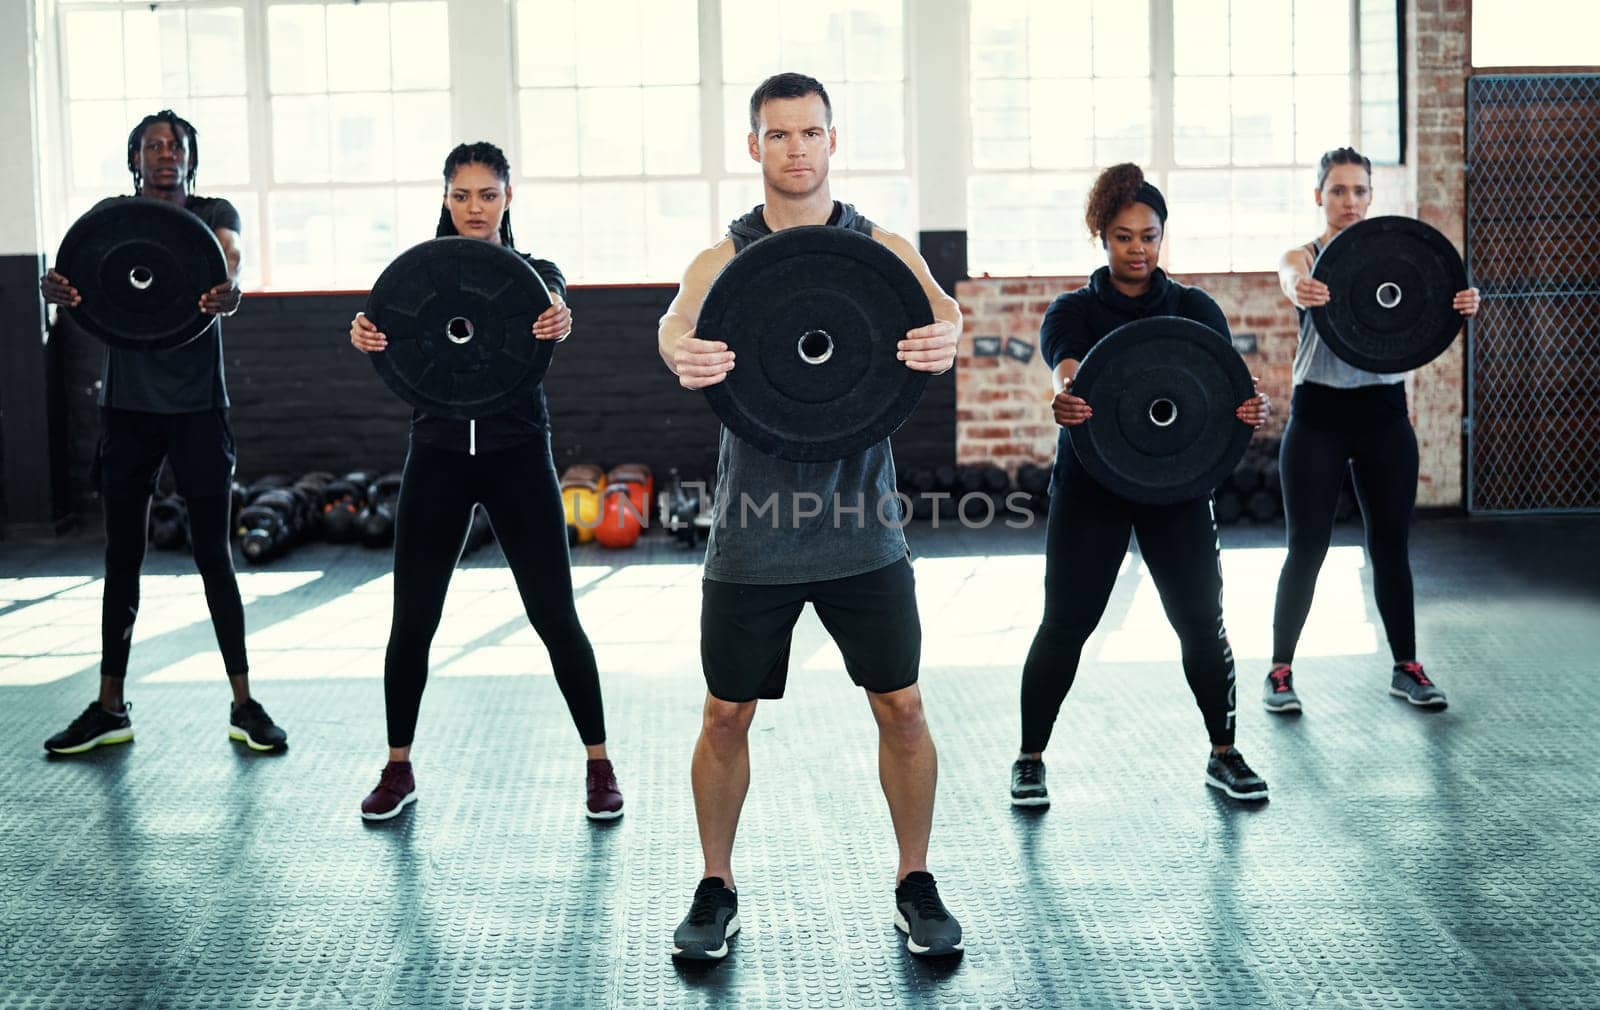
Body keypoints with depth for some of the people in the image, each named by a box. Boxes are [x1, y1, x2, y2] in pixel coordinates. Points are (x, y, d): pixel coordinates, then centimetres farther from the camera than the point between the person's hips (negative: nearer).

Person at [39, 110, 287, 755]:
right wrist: (63, 287, -41)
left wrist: (227, 288, -45)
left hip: (198, 405, -1)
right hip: (128, 404, 2)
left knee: (214, 556, 1)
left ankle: (244, 706, 8)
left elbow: (230, 253, -20)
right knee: (122, 557, 7)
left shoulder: (213, 213, 3)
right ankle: (110, 709, 16)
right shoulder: (112, 214, 6)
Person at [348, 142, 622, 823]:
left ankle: (600, 766, 11)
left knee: (556, 618, -2)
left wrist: (558, 325, -45)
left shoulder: (535, 274, 3)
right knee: (412, 621, 3)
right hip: (438, 457, 1)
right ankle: (398, 769, 20)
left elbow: (555, 319, -20)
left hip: (517, 456, -1)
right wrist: (367, 333, -39)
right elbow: (391, 332, -14)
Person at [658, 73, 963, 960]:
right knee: (726, 715, 6)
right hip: (753, 526, 0)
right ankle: (716, 890, 24)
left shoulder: (881, 249, 2)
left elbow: (937, 306, -19)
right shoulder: (723, 260, 0)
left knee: (901, 708, 3)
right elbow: (679, 321, -21)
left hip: (861, 524, 0)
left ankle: (915, 886, 22)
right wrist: (684, 354, -47)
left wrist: (942, 336, -45)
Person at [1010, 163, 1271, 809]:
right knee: (1064, 626, -2)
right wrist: (1066, 400, -48)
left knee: (1202, 623, 0)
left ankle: (1224, 756, 18)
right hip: (1090, 483, -1)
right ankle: (1030, 760, 13)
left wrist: (1248, 405, -37)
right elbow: (1067, 367, -22)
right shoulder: (1074, 311, 0)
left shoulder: (1193, 308, 5)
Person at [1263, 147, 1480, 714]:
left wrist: (1458, 304, -38)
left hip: (1383, 412, 3)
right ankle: (1280, 671, 10)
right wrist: (1302, 292, -52)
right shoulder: (1303, 257, -1)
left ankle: (1406, 668, 19)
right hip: (1319, 412, -2)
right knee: (1307, 548, -1)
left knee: (1391, 545, 8)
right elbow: (1292, 280, -26)